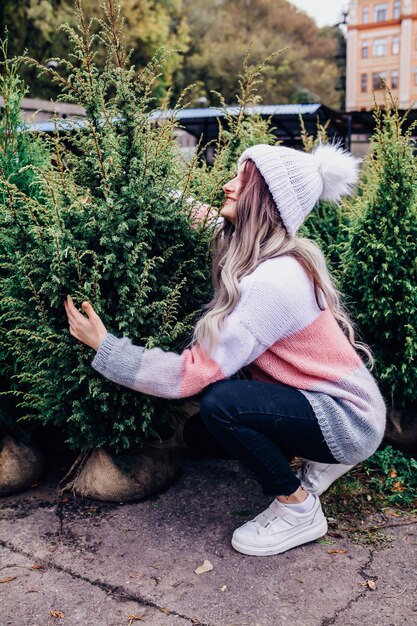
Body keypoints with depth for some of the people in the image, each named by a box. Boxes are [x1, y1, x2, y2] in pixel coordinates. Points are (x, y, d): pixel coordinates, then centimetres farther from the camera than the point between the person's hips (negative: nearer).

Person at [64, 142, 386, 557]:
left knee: (219, 402, -24)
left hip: (349, 419, -9)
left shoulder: (273, 282, -28)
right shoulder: (267, 260, 0)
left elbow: (194, 374, -28)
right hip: (329, 398, 9)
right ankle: (317, 460, 16)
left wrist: (102, 345, -21)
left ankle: (300, 511, -2)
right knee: (224, 375, 5)